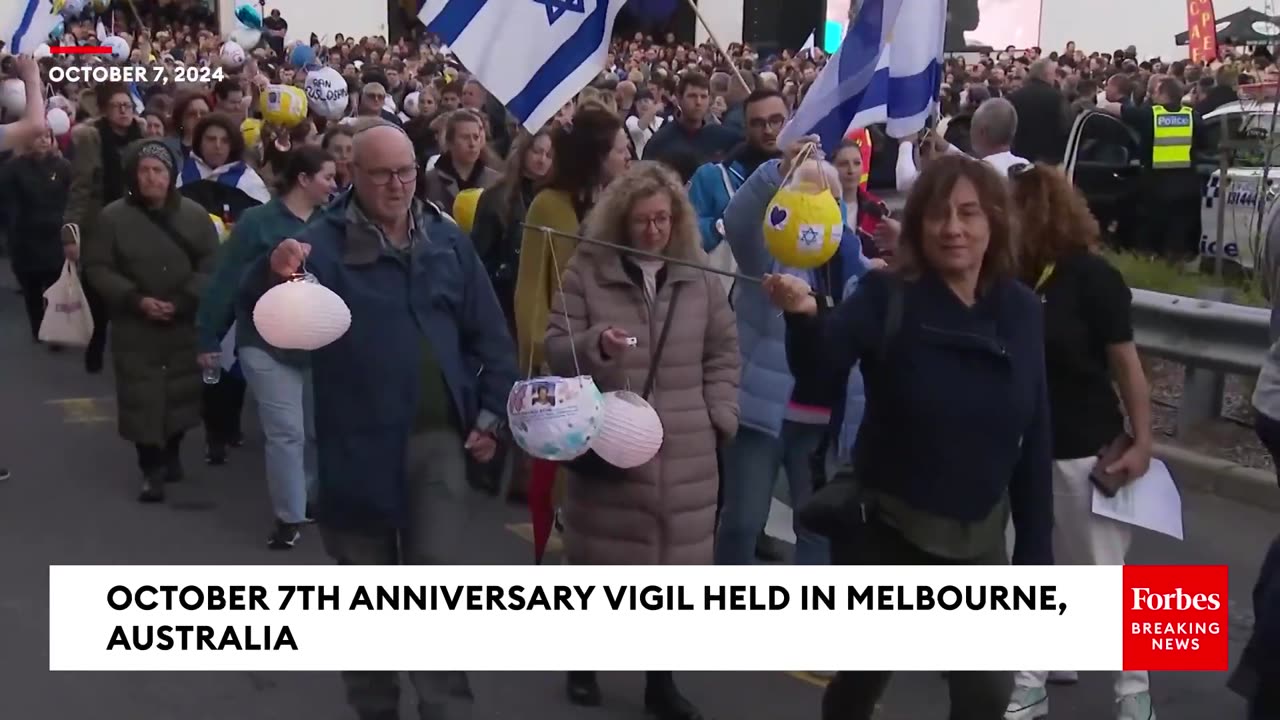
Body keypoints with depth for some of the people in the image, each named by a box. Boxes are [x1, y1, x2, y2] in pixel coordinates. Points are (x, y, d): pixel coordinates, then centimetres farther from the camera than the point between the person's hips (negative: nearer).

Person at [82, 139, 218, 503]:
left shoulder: (195, 214, -2)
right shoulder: (112, 217, -6)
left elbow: (210, 264, -2)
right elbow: (97, 268, -4)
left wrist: (183, 301, -15)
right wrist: (136, 299, -15)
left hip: (186, 324, 2)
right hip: (135, 326, -1)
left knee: (181, 392, 11)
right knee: (142, 397, -3)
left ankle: (172, 453, 32)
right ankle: (152, 469, 5)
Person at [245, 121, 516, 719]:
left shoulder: (448, 240, 5)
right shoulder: (324, 243, -7)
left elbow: (489, 336, 8)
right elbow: (258, 310, -22)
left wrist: (491, 414, -1)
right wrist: (275, 272, -44)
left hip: (438, 438, 1)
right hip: (357, 444, -1)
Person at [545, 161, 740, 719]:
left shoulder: (699, 277, 6)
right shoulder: (587, 271, -1)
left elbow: (723, 353, 13)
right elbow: (555, 348, -2)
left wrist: (718, 417, 4)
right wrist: (595, 344, -22)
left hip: (684, 451, 2)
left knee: (674, 562, 6)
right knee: (598, 557, 6)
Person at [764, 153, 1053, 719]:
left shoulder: (1021, 311, -2)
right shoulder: (887, 297, -12)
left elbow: (1034, 439, 2)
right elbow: (822, 366, -30)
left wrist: (1036, 549, 2)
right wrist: (804, 316, -52)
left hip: (978, 541, 3)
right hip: (885, 531, -3)